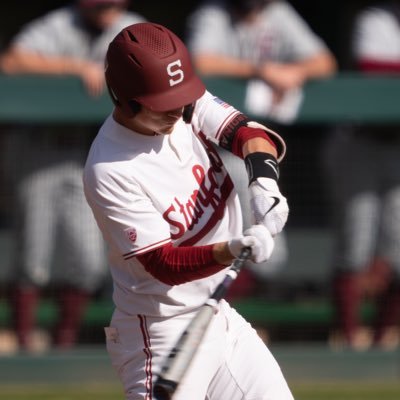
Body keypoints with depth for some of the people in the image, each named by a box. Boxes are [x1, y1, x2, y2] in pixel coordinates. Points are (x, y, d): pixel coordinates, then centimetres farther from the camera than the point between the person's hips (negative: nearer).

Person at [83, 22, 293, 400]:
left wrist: (263, 182, -36)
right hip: (164, 336, -7)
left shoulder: (188, 105, -3)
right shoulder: (108, 171, -22)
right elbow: (165, 263, -24)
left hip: (223, 320, 7)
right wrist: (232, 250, -41)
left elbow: (247, 132, -15)